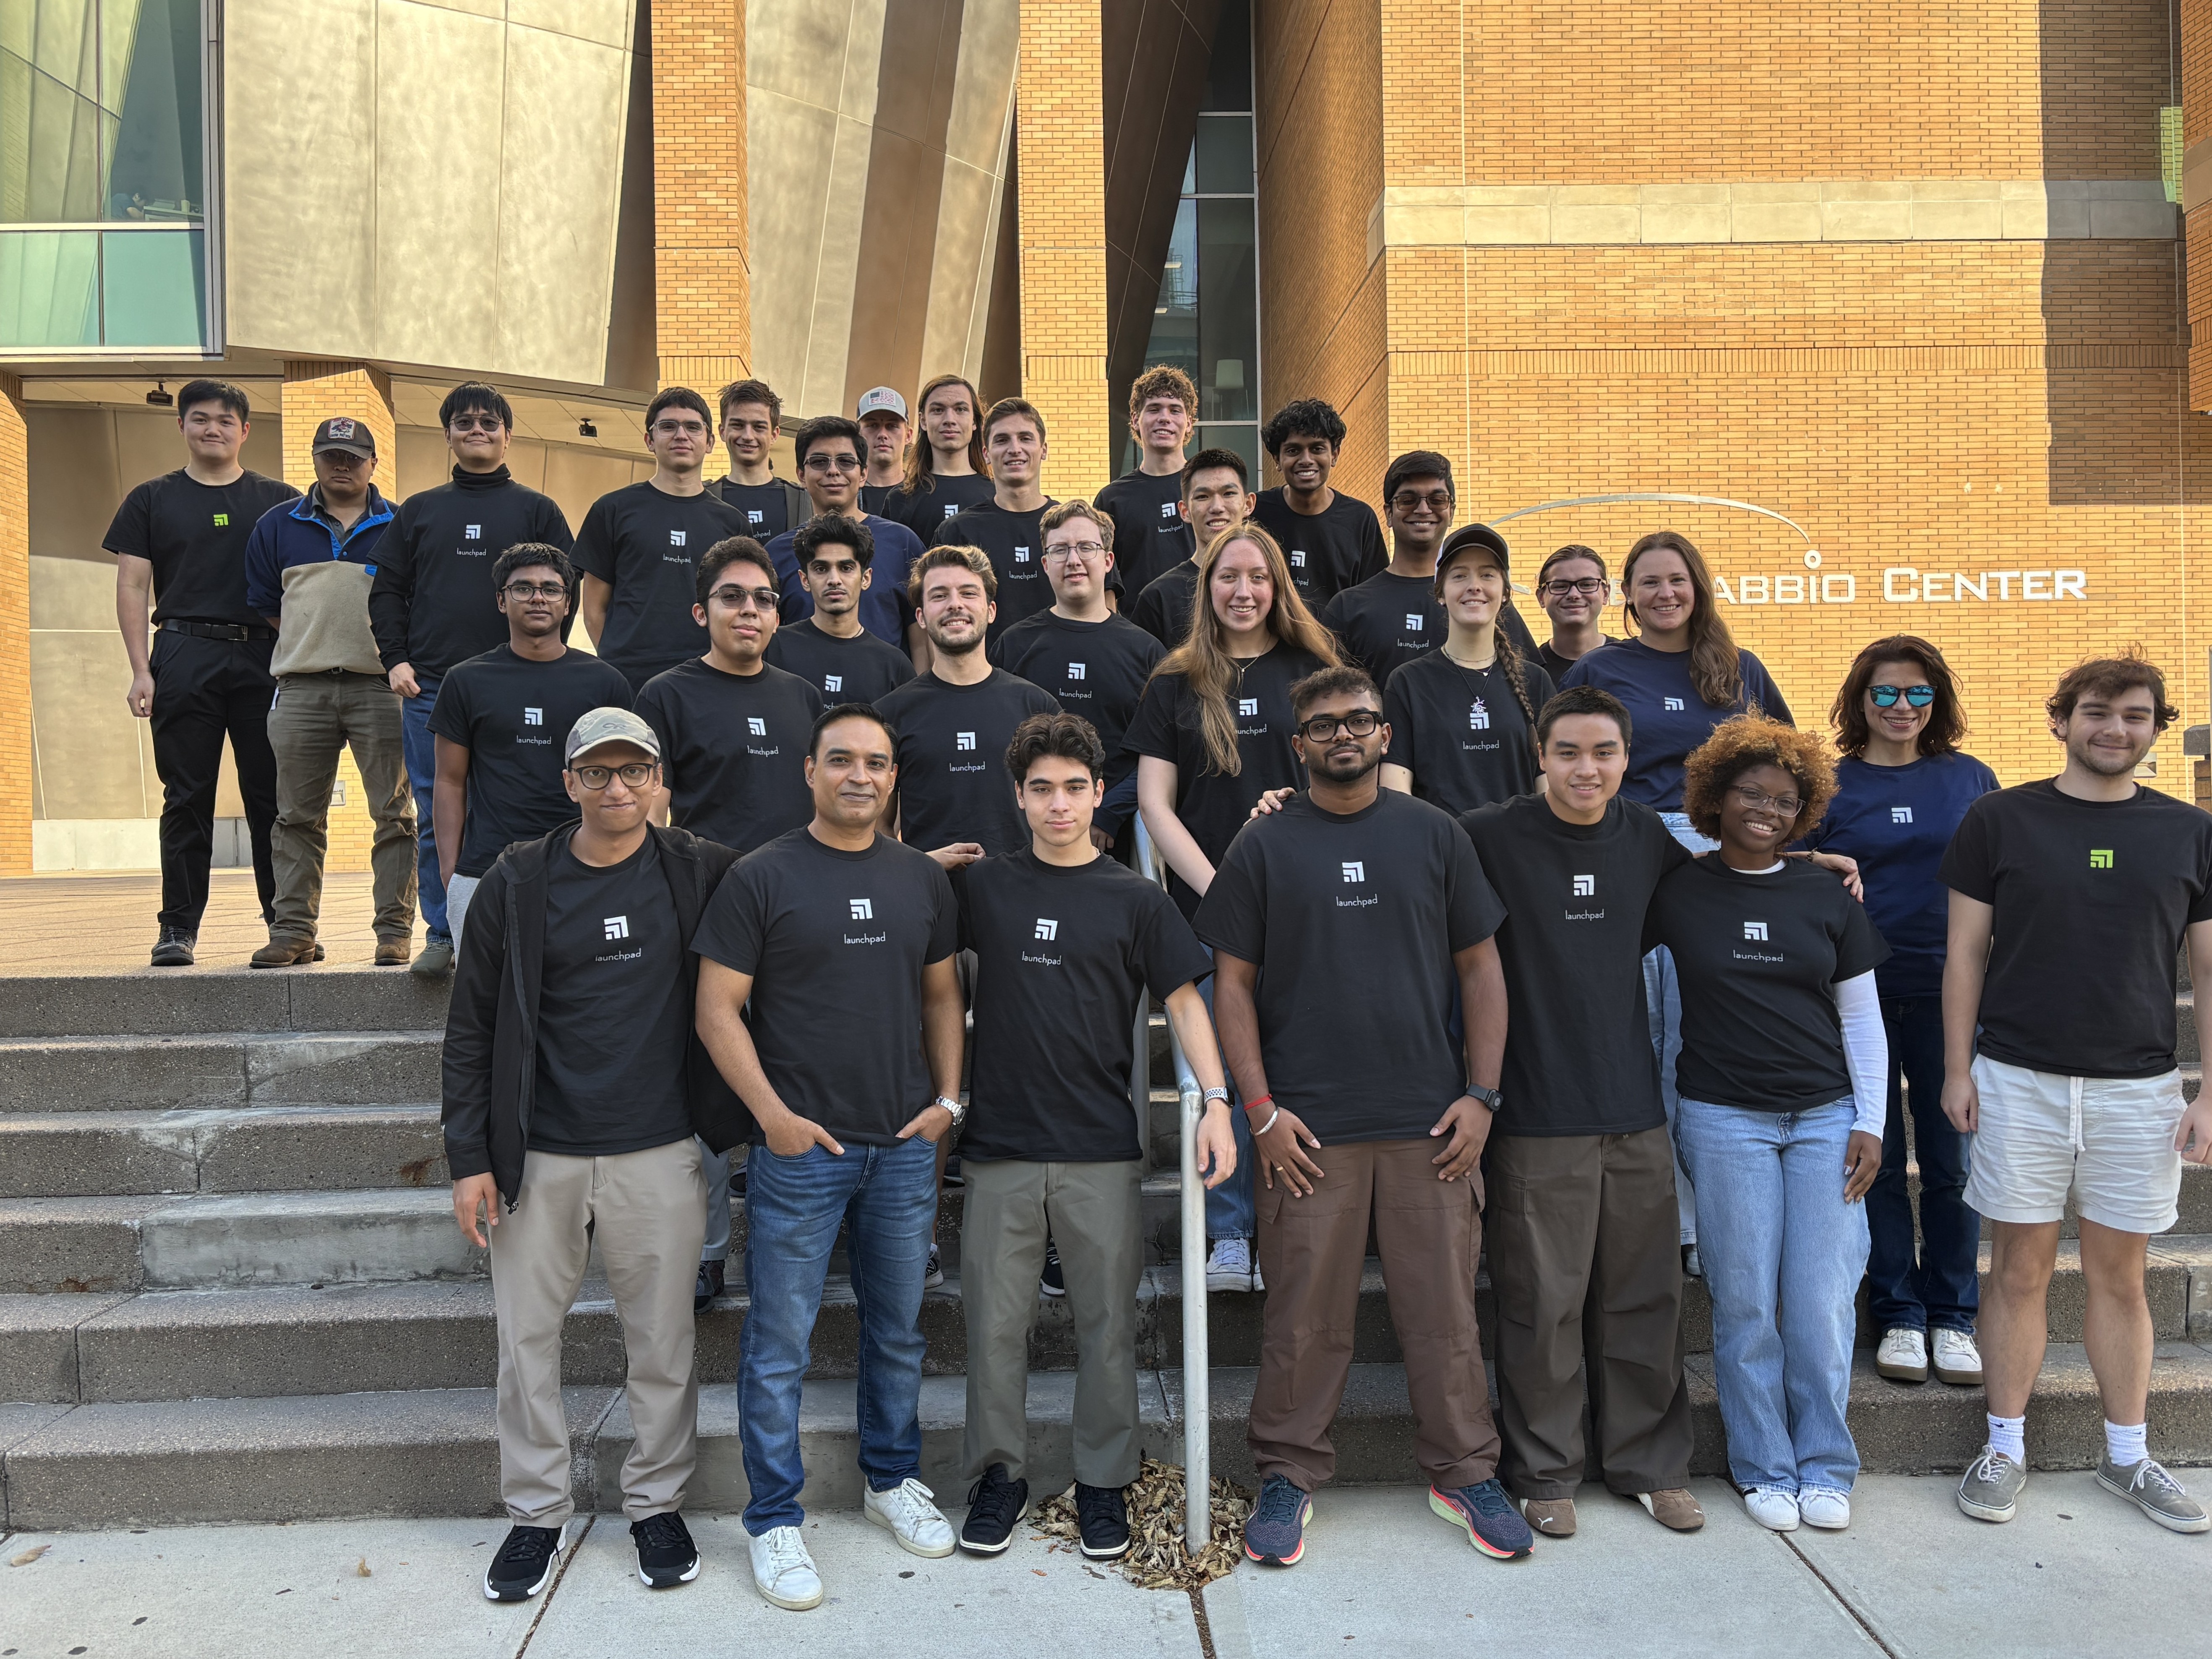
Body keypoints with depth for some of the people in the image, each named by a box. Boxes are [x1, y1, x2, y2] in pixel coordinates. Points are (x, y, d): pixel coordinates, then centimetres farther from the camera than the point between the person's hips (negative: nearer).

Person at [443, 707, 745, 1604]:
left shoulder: (700, 873, -1)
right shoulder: (517, 883, -1)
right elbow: (472, 1027, 2)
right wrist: (469, 1157, -2)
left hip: (659, 1156, 0)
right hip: (538, 1157, 1)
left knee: (662, 1342, 9)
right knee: (526, 1339, 10)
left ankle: (657, 1503, 29)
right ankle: (538, 1511, 28)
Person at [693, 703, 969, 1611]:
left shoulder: (923, 878, 8)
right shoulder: (761, 877, -5)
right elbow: (717, 1009, -6)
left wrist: (948, 1099, 3)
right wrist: (772, 1113, -13)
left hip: (906, 1147, 4)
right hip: (799, 1148, -4)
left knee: (899, 1331, 16)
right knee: (779, 1345, 4)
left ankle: (893, 1478, 36)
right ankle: (774, 1519, 19)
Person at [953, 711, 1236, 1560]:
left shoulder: (1135, 900, 3)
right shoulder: (981, 887, 6)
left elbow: (1184, 1001, 2)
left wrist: (1217, 1101, -9)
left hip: (1103, 1152, -1)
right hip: (1001, 1148, 1)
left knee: (1108, 1325, 6)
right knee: (995, 1324, 6)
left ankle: (1103, 1482, 22)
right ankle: (1000, 1475, 24)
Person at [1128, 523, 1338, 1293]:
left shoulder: (1315, 671, 9)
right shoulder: (1174, 684, 9)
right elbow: (1154, 803, 5)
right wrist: (1215, 885, -6)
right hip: (1206, 904, 0)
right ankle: (1228, 1235, 11)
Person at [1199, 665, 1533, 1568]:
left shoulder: (1435, 835, 7)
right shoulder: (1264, 846, 3)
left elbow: (1480, 966, 8)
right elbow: (1232, 983, 2)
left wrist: (1481, 1094, 0)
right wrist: (1261, 1110, -6)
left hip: (1432, 1121, 1)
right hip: (1309, 1126, -1)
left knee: (1445, 1307, 8)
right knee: (1304, 1314, 4)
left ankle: (1464, 1474, 25)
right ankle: (1289, 1476, 21)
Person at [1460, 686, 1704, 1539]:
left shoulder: (1648, 837, 8)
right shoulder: (1493, 836, -7)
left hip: (1636, 1111, 4)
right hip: (1538, 1115, -4)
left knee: (1643, 1299, 13)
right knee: (1543, 1302, 3)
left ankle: (1652, 1465, 29)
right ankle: (1544, 1474, 20)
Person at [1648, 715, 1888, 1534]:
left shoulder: (1827, 897, 6)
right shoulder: (1678, 892, 1)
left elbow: (1861, 1016, 10)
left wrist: (1871, 1123, 4)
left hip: (1826, 1117, 2)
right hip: (1724, 1119, -1)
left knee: (1823, 1302, 1)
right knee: (1746, 1304, 2)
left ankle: (1825, 1466, 18)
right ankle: (1764, 1469, 18)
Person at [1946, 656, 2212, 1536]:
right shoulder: (2000, 820, 0)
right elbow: (1965, 951, 2)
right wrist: (1957, 1068, -2)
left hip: (2140, 1086, 2)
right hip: (2019, 1080, -1)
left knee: (2120, 1275, 11)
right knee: (2021, 1268, 5)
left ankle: (2127, 1456, 25)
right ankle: (2005, 1448, 17)